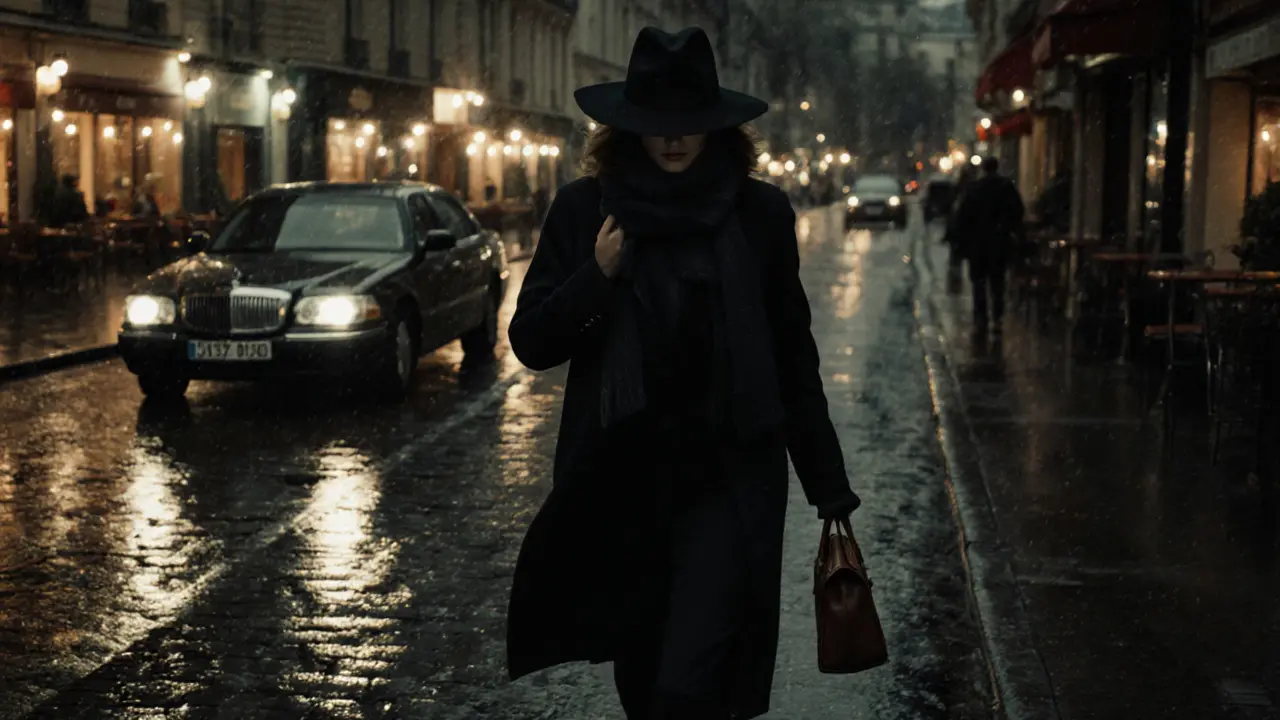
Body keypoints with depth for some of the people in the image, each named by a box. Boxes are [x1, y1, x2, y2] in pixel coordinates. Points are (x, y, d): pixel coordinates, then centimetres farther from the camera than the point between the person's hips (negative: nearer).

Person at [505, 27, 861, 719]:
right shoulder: (584, 209, 1)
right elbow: (531, 343, 2)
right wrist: (597, 277, -15)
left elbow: (793, 359, 6)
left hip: (729, 482, -2)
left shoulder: (760, 213, -1)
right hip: (619, 483, 2)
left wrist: (830, 491, 6)